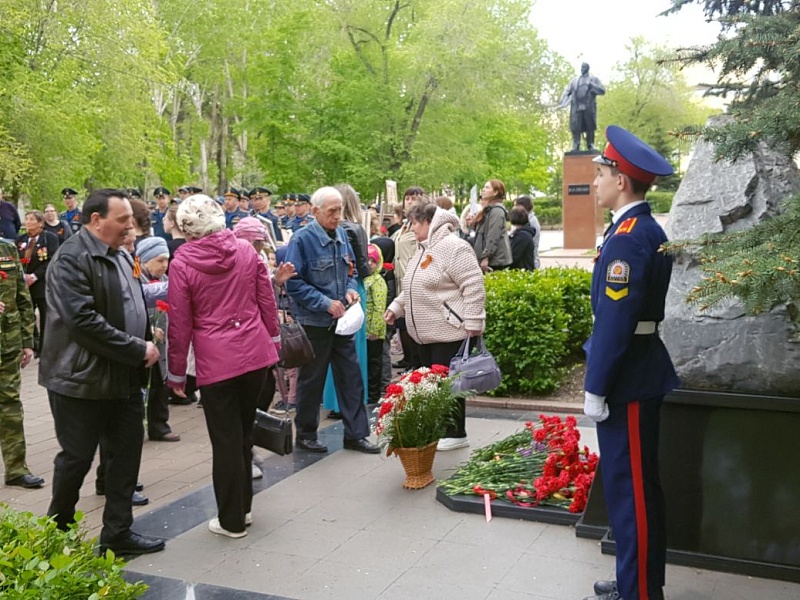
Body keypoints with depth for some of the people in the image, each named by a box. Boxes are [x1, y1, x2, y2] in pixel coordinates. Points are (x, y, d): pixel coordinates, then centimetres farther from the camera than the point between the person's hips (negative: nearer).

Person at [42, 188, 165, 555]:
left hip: (125, 377, 8)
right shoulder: (72, 258, -16)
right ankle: (57, 533, 30)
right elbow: (82, 321, -25)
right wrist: (137, 349, -21)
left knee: (126, 455, 11)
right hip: (82, 379, -8)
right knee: (77, 458, 7)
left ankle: (117, 534, 24)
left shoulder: (121, 257, 12)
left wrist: (146, 341, 4)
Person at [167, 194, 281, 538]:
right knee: (244, 433, 18)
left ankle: (232, 520, 17)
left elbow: (179, 324, -5)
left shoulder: (182, 264, -9)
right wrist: (273, 340, 20)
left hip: (215, 361, -4)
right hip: (255, 352, 4)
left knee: (225, 440, 6)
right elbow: (267, 301, 6)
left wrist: (176, 372, 4)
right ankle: (243, 507, 31)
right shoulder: (246, 250, 0)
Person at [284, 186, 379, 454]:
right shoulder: (302, 239, -15)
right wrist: (326, 303, -21)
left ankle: (355, 434, 18)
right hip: (314, 322, -6)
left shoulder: (341, 235, 5)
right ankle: (305, 435, 24)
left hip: (341, 320, 6)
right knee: (312, 380, 8)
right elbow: (294, 283, -17)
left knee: (351, 376, 8)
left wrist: (350, 289, -4)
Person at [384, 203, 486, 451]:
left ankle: (455, 434, 8)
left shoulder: (453, 247, -16)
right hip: (426, 333, 10)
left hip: (449, 331, -9)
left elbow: (473, 286, -20)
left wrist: (473, 323, -21)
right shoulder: (423, 250, 16)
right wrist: (396, 307, 19)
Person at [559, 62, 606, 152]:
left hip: (589, 108, -2)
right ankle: (575, 147, -5)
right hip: (576, 108, 2)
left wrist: (592, 86, -11)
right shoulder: (574, 80, 21)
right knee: (575, 129, -7)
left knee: (590, 128, -5)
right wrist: (562, 103, 0)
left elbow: (602, 90, 4)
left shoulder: (593, 79, 13)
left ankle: (590, 146, 0)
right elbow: (567, 91, 16)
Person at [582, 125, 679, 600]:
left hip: (628, 381, -10)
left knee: (630, 489, 0)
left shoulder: (628, 237, -19)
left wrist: (596, 388, -17)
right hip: (641, 376, 10)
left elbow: (615, 320, -23)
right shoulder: (647, 230, 12)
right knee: (641, 485, 18)